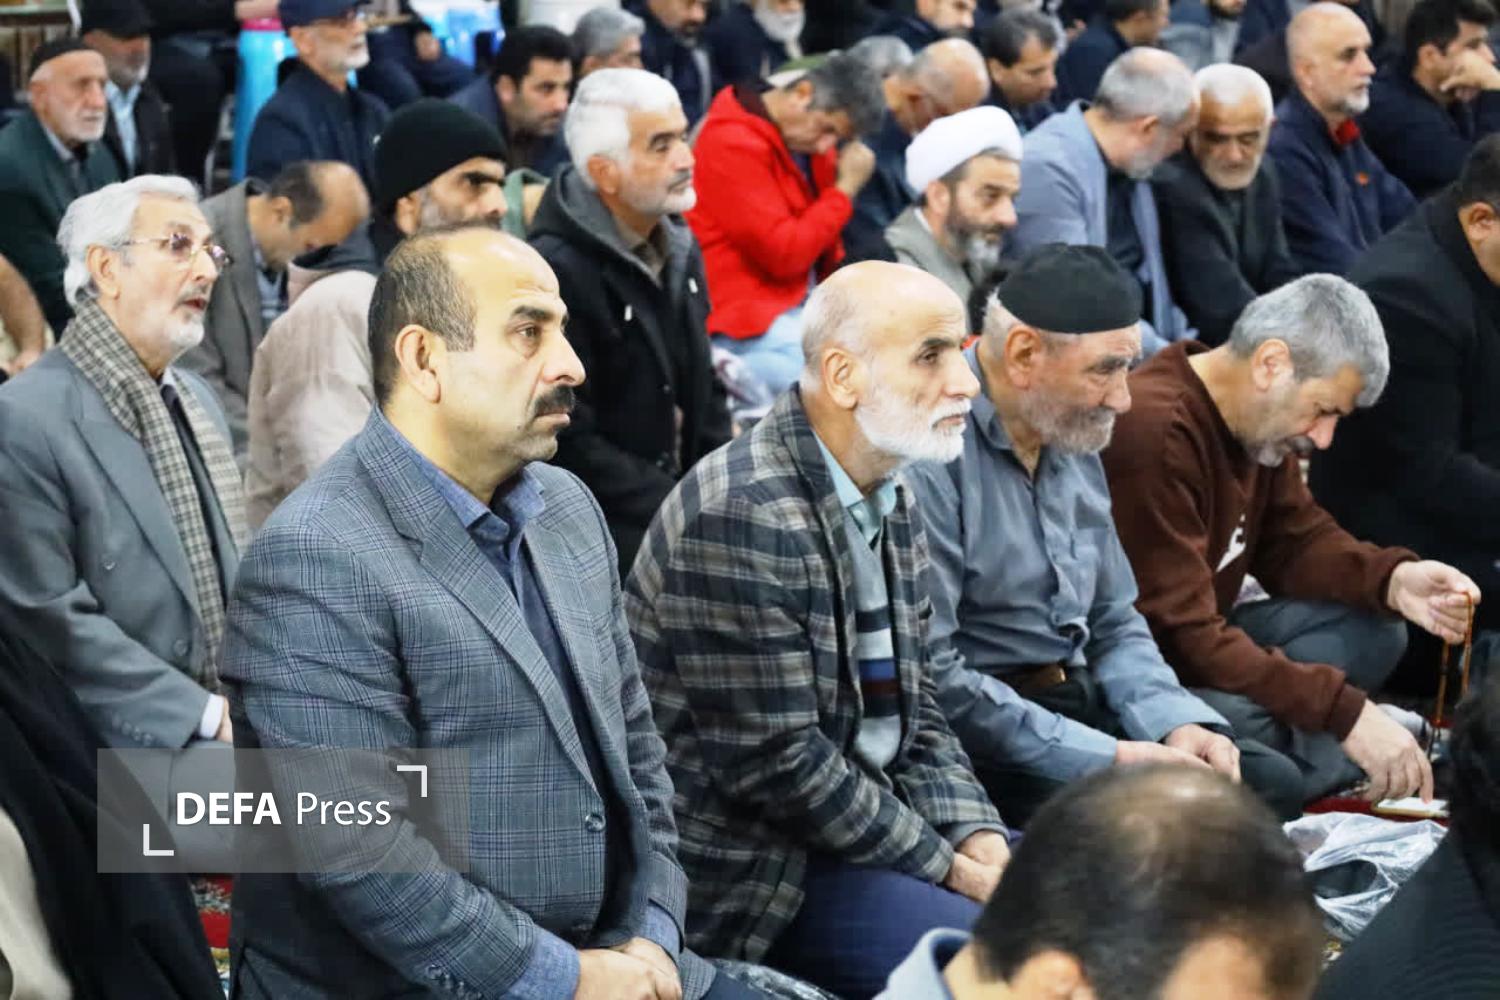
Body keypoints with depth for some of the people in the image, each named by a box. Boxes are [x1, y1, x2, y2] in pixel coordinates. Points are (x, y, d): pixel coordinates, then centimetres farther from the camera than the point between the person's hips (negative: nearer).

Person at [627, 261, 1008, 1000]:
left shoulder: (890, 502, 7)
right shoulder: (743, 516, -22)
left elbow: (913, 707, 12)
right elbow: (776, 763, -23)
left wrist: (976, 838, -4)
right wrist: (945, 868, -15)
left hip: (869, 817, 9)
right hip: (749, 865, -9)